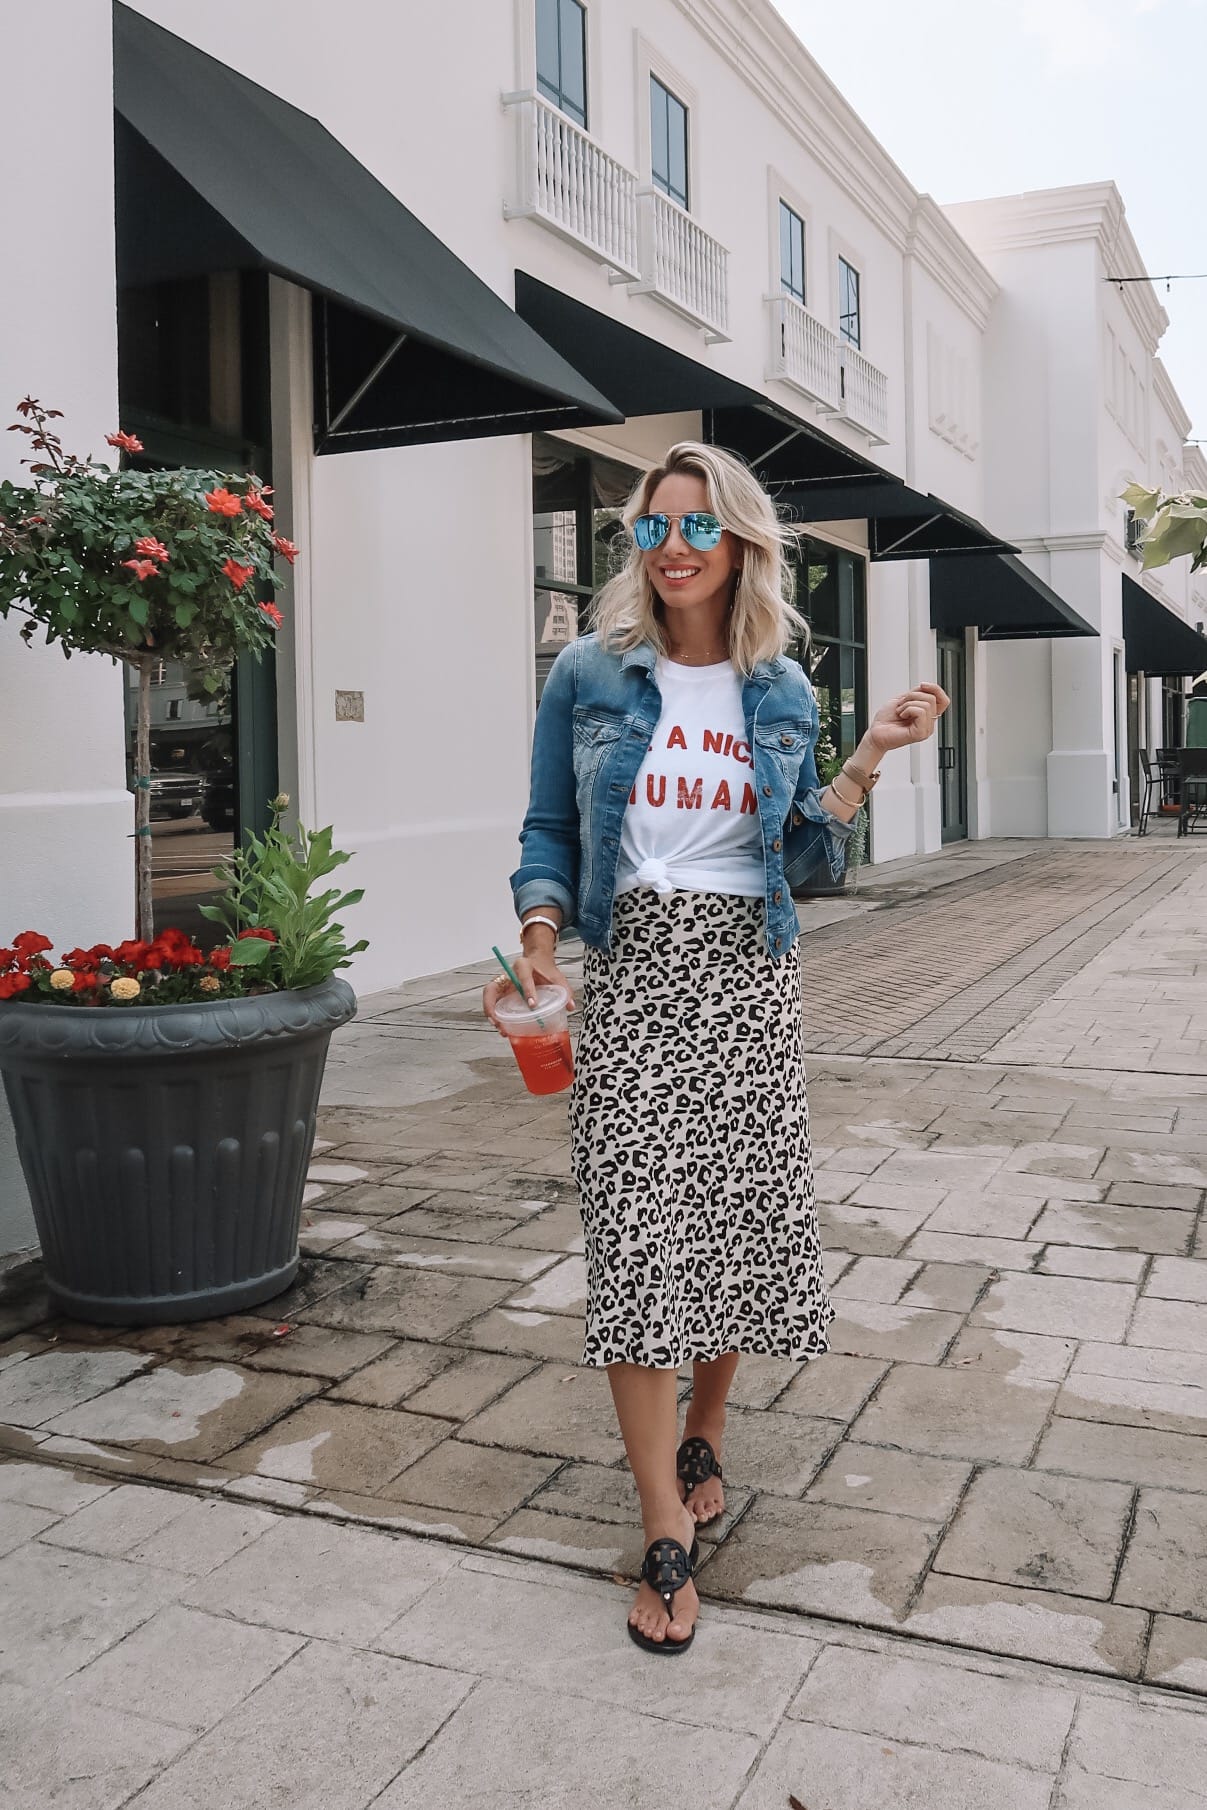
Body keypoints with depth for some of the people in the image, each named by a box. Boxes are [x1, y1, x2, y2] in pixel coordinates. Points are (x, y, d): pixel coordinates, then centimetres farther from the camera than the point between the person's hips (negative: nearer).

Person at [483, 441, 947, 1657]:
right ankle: (667, 1536, 3)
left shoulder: (781, 693, 8)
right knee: (634, 1237, -7)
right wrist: (538, 942, -11)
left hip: (747, 975, 2)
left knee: (739, 1219, 7)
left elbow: (802, 858, 10)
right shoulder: (590, 675, 2)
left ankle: (701, 1441, 33)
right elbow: (549, 831, 6)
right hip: (630, 969, -2)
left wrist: (870, 757, -1)